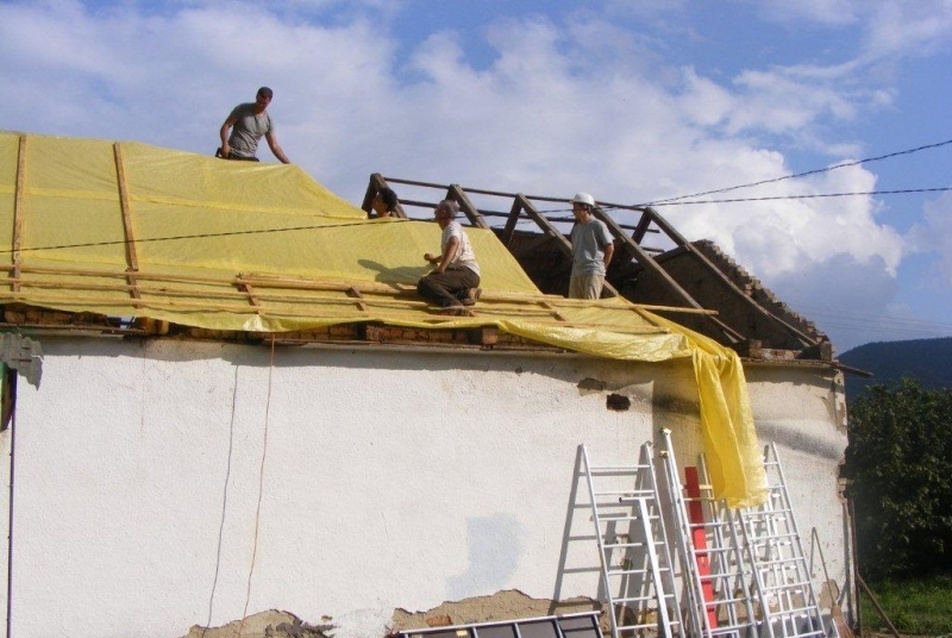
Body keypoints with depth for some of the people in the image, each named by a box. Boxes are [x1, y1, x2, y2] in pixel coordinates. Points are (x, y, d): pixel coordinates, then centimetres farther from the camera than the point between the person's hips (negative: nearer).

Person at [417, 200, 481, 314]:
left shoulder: (452, 226, 1)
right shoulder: (450, 228, 31)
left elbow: (454, 242, -25)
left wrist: (441, 267, -31)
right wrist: (435, 259, 68)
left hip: (466, 272, -9)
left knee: (425, 283, -28)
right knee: (422, 287, -4)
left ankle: (452, 304, -50)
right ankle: (465, 293, -16)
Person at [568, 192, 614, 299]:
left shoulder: (598, 225, -3)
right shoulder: (576, 227, 17)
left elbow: (610, 248, -2)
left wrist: (602, 267, 0)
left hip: (593, 272, -7)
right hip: (576, 273, 7)